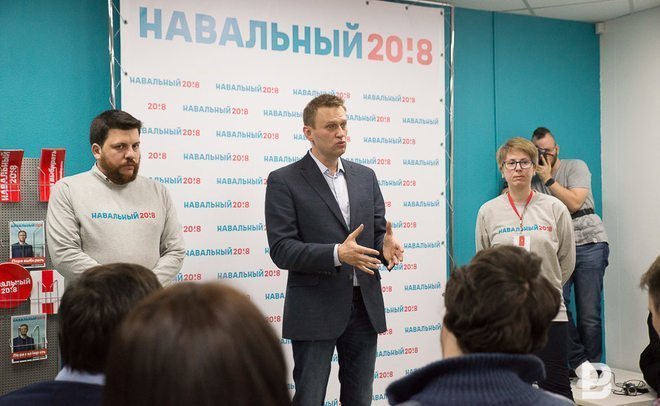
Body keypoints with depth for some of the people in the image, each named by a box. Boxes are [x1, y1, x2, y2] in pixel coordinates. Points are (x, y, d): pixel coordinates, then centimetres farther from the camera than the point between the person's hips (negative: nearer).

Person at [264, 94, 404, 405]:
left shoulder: (365, 177, 11)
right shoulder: (284, 181, -5)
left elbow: (377, 231, 12)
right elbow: (281, 250, -12)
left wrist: (386, 247, -13)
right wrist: (337, 254, -26)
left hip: (364, 306, 5)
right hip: (315, 310, -5)